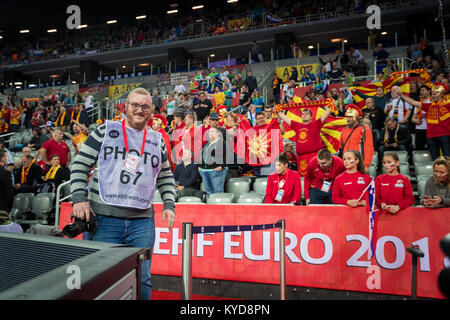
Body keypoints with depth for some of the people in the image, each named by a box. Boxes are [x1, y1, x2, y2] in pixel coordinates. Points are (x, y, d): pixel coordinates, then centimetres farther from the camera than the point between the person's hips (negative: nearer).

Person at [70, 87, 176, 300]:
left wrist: (169, 205, 9)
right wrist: (79, 198, -7)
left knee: (142, 280, 4)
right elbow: (80, 165, 4)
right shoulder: (105, 131, 6)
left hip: (142, 221, 3)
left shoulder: (157, 141, 15)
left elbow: (165, 177, 21)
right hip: (104, 218, -2)